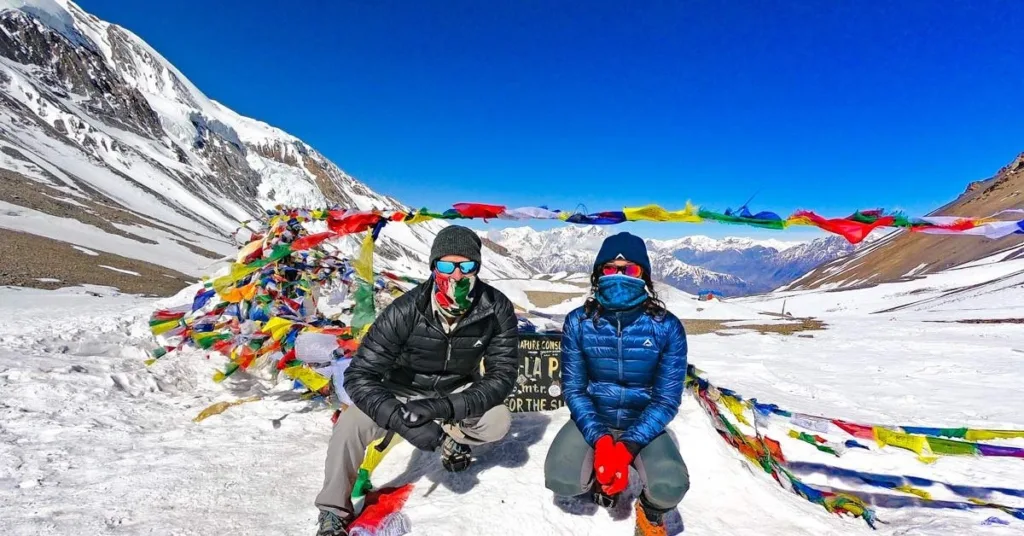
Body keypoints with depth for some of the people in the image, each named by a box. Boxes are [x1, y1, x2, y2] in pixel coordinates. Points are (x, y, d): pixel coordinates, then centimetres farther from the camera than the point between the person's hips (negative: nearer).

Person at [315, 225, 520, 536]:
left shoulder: (497, 309, -27)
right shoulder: (405, 311, -31)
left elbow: (502, 376, -24)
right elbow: (359, 376, -30)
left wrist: (445, 407, -38)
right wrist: (404, 421, -44)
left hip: (457, 391, 2)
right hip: (402, 392, -1)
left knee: (498, 422, -24)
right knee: (350, 425, -26)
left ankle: (454, 435, 13)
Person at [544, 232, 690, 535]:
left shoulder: (667, 327, -15)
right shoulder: (578, 323, -12)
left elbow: (667, 399, -14)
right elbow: (573, 389, -9)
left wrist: (627, 447, -26)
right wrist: (600, 441, -24)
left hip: (643, 425, 0)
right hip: (592, 421, 1)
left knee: (670, 487, -28)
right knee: (561, 481, -24)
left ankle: (651, 511, 11)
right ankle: (595, 479, 14)